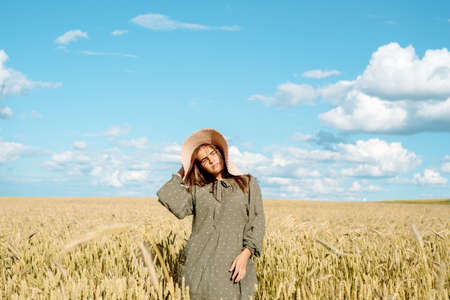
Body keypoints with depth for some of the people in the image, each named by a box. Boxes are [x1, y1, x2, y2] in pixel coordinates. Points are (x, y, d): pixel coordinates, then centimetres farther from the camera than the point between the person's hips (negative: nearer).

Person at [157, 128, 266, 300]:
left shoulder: (248, 183, 13)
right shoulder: (197, 190, 16)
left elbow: (256, 221, 5)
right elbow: (177, 207, -2)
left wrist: (246, 253, -9)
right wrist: (181, 174, 12)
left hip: (231, 265, -1)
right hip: (200, 265, 1)